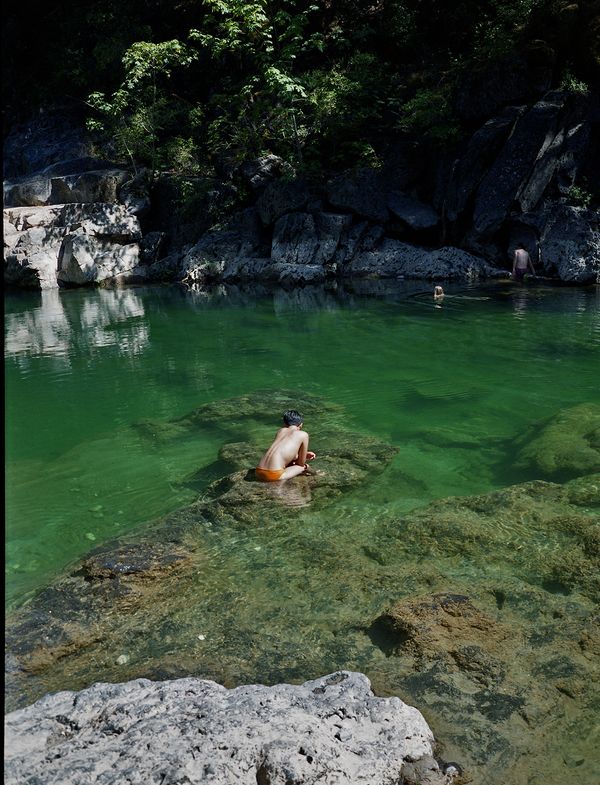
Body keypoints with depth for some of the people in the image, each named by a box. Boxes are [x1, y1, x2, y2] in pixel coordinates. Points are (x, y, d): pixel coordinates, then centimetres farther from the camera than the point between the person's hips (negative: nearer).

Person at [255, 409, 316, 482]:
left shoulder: (280, 430, 22)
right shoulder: (303, 435, 8)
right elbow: (301, 463, 13)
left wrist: (305, 455, 34)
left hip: (259, 473, 6)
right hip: (274, 475, -5)